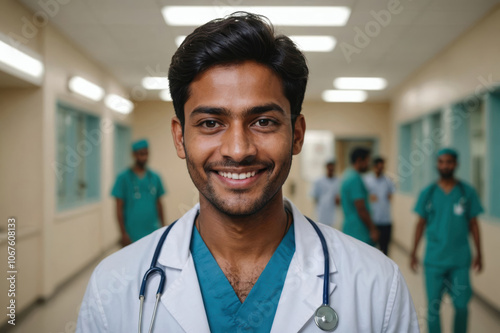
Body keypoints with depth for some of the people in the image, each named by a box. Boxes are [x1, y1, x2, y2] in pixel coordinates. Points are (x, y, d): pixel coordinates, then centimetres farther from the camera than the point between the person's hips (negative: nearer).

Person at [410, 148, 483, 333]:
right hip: (434, 260, 0)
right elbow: (421, 224, 6)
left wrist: (479, 254, 4)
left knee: (461, 305, 6)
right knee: (433, 306, 6)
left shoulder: (467, 192, 0)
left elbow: (473, 224, 6)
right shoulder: (428, 193, 1)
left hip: (460, 260, 0)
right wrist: (413, 253, 5)